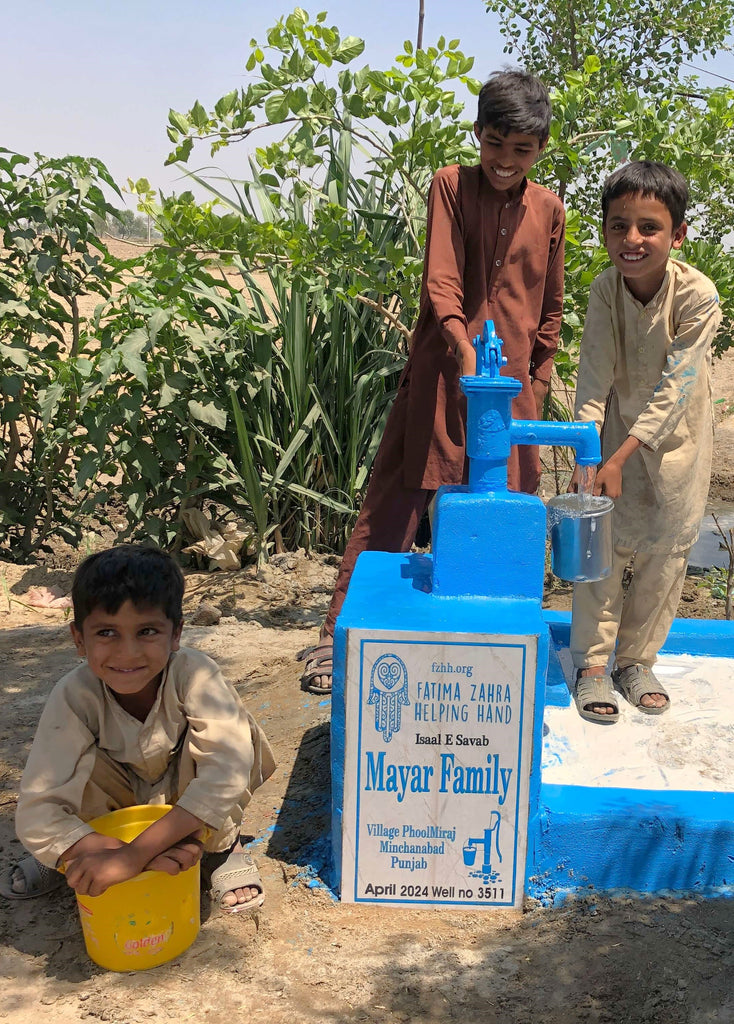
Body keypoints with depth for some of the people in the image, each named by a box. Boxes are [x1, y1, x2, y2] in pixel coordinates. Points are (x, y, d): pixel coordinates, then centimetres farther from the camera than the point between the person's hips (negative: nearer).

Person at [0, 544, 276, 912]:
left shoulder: (194, 674, -34)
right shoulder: (75, 694, -30)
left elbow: (227, 773, -43)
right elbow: (34, 814, -34)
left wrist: (133, 854, -49)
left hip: (190, 796, -1)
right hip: (119, 798, 1)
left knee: (216, 734, -32)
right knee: (84, 765, -31)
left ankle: (223, 846, -7)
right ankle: (68, 858, -1)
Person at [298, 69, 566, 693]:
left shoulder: (550, 210, 10)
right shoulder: (451, 185, 0)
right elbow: (440, 280, -13)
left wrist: (538, 380, 11)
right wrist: (465, 350, -28)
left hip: (513, 383, 3)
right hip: (442, 371, -3)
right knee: (395, 502, -1)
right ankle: (339, 634, 7)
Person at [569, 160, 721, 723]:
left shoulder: (698, 295, -25)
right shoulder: (605, 290, -16)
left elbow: (675, 388, -25)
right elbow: (594, 378, -17)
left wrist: (619, 459, -29)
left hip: (677, 433, -1)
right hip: (618, 423, 1)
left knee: (668, 549, 5)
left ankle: (636, 659, 23)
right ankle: (592, 663, 12)